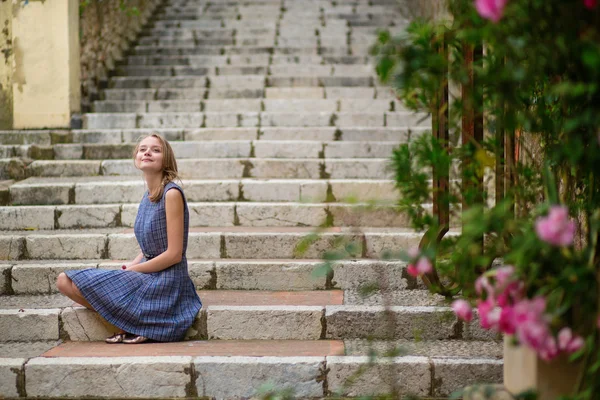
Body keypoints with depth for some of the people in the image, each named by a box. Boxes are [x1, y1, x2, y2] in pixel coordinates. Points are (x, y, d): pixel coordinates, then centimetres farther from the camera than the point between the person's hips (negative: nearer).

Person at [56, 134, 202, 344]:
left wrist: (131, 270, -11)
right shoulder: (148, 197, 11)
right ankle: (130, 325, 0)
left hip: (165, 283, -9)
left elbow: (174, 254, -18)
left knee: (72, 282, -12)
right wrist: (128, 267, -2)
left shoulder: (171, 194, -15)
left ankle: (131, 327, -2)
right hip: (147, 277, 9)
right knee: (65, 281, 4)